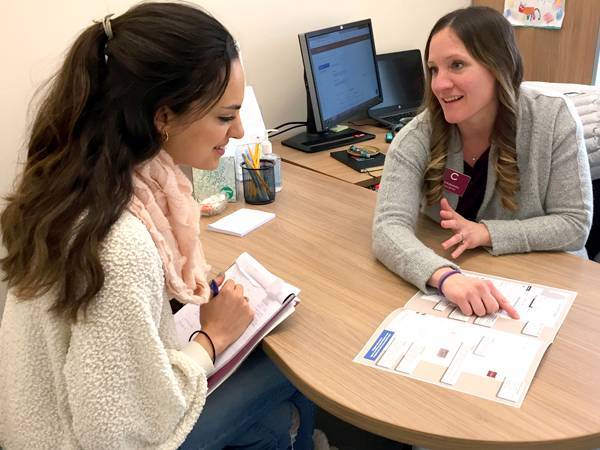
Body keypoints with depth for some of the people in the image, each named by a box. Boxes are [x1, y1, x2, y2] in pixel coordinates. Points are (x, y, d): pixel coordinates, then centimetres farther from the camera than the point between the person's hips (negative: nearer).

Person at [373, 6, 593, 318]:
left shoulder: (554, 121, -13)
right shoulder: (418, 137, -15)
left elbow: (575, 223, -9)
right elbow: (388, 227, -25)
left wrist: (486, 233, -22)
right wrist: (446, 276, -43)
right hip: (458, 279, 1)